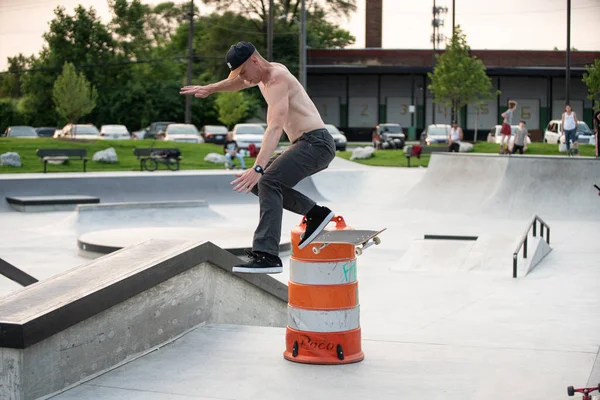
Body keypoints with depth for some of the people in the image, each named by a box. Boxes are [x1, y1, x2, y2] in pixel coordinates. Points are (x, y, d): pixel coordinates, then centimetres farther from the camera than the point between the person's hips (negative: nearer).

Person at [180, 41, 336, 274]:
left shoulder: (277, 78, -15)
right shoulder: (263, 74, 15)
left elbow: (275, 127, -29)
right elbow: (237, 83, 41)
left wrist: (257, 168, -38)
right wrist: (209, 89, 36)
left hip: (316, 143, -10)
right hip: (303, 144, 11)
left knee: (267, 181, -27)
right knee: (258, 181, 12)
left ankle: (267, 256, -34)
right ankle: (315, 213, 10)